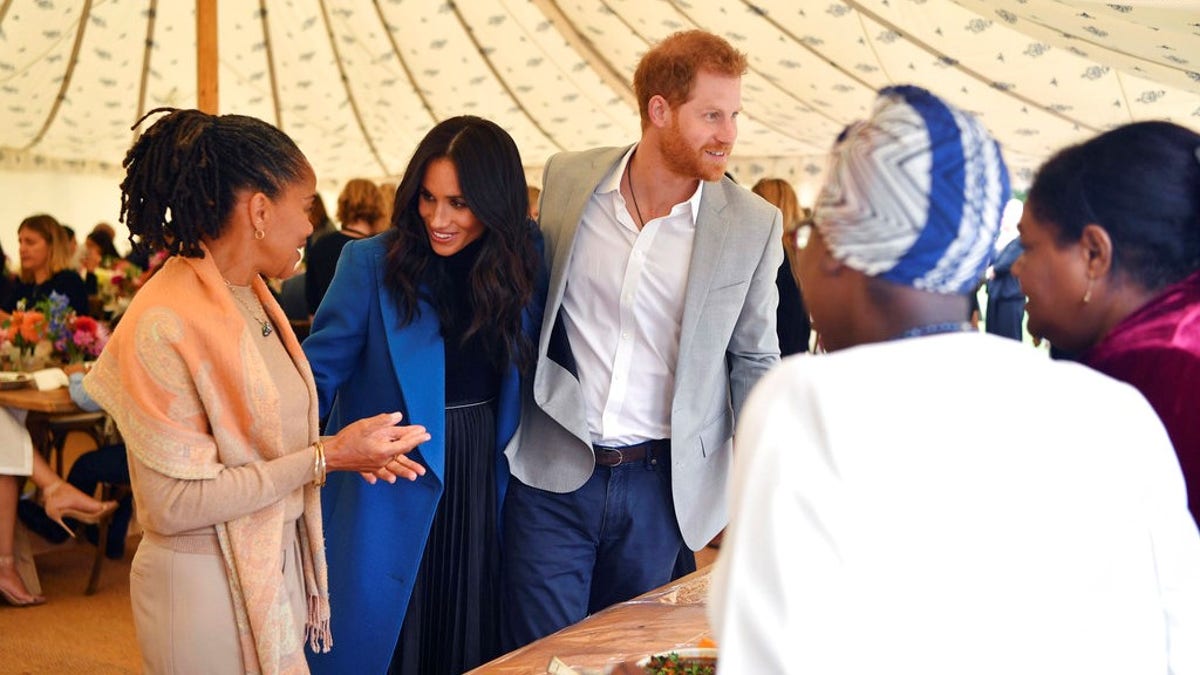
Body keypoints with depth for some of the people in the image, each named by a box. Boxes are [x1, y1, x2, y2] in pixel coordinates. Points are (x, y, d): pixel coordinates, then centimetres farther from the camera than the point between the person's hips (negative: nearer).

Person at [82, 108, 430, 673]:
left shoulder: (253, 297, 4)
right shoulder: (163, 325, -20)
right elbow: (173, 503, -22)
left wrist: (349, 450, -3)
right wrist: (324, 457, -21)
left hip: (277, 559, 8)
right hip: (207, 584, -7)